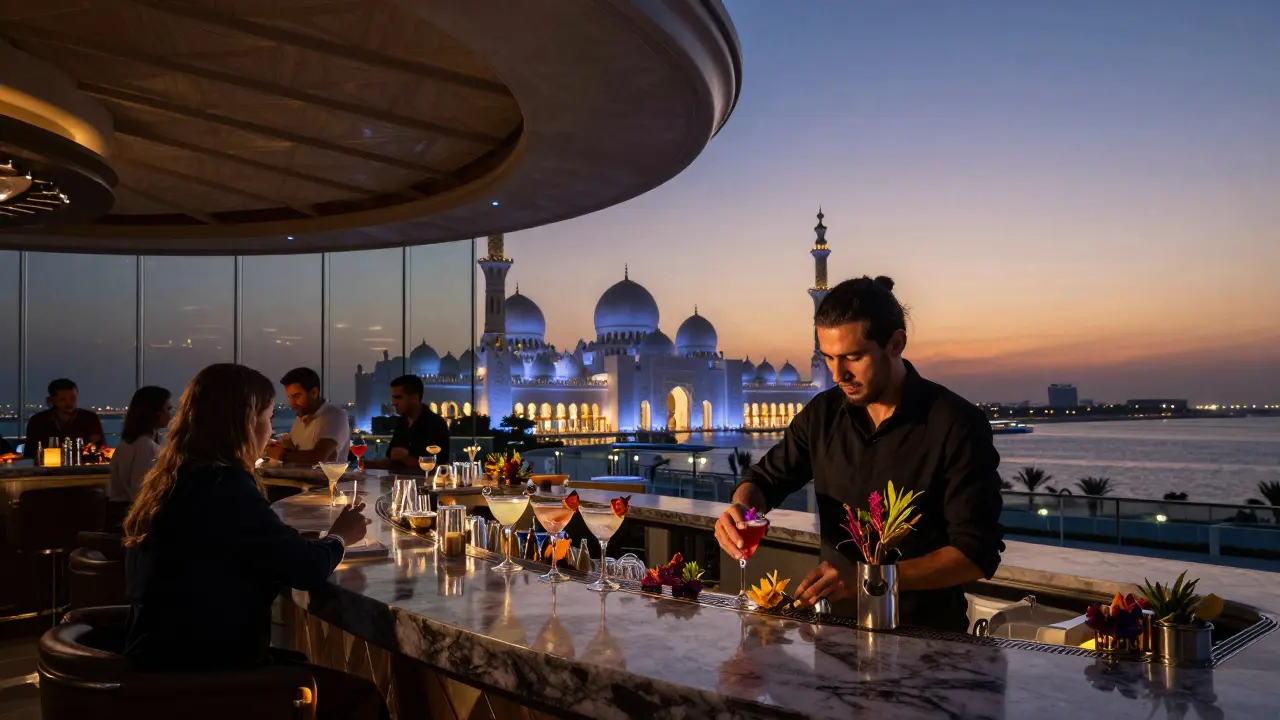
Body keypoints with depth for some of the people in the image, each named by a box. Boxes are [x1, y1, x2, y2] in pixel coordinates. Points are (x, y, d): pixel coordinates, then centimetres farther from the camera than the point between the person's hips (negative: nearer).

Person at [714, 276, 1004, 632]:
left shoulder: (958, 425, -9)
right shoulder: (823, 414, 4)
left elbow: (978, 552, -12)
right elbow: (766, 478, 15)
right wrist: (741, 507, -9)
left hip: (927, 633, -4)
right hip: (837, 622, 5)